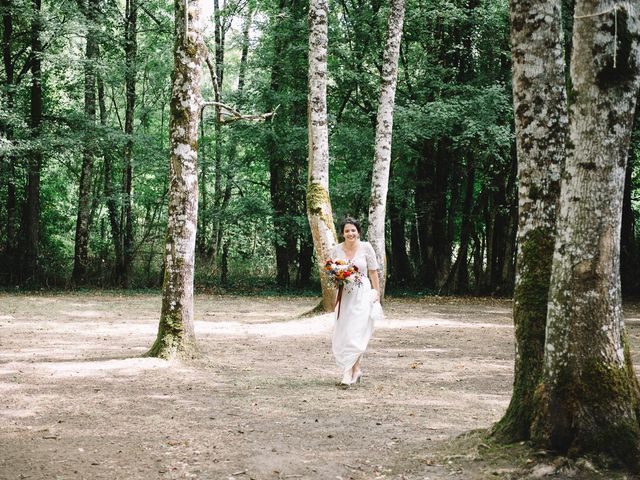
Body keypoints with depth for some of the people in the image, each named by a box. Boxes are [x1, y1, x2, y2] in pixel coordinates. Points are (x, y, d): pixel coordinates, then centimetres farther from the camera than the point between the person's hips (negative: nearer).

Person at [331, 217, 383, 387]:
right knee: (342, 333, 3)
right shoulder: (337, 249, 3)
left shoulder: (366, 247, -4)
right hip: (344, 295, 4)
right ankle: (356, 368, 17)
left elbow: (373, 272, 1)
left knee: (355, 333, -11)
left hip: (362, 294, -4)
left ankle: (349, 372, -6)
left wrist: (377, 294, 0)